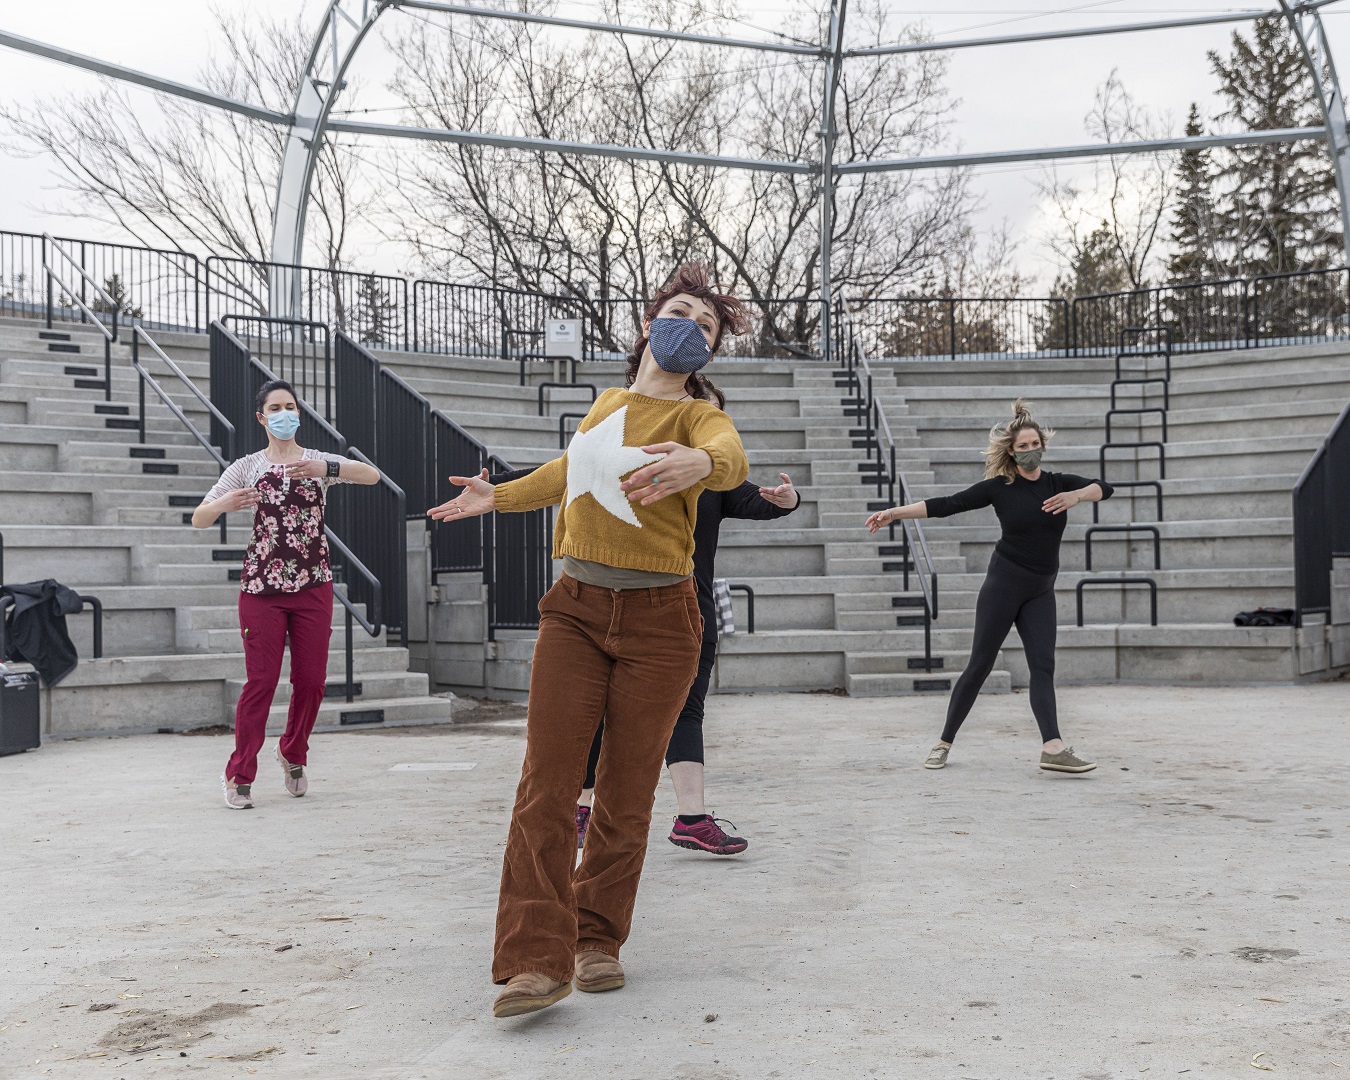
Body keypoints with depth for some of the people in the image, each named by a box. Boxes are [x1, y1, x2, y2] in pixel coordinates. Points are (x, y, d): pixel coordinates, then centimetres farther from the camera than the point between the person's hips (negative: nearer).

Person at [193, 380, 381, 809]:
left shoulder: (319, 461, 8)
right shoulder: (246, 467, 5)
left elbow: (372, 475, -10)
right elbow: (199, 519, -1)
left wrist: (326, 468, -28)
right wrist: (224, 504, -24)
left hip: (313, 585, 2)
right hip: (261, 586, -2)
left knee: (311, 680, 5)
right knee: (261, 681, -5)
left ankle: (293, 756, 29)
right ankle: (239, 775, 7)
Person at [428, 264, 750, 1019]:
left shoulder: (698, 415, -2)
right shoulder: (607, 403, 12)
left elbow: (731, 458, -27)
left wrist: (699, 461, -50)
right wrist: (499, 497, 41)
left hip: (658, 622, -3)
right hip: (576, 609, 3)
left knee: (627, 793, 3)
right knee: (547, 785, -8)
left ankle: (598, 942, 19)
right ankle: (540, 961, -9)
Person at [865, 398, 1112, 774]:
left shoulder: (1058, 483, 5)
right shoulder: (998, 487, -3)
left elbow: (1104, 487, -5)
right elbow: (946, 505, -4)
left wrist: (1077, 495, -26)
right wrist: (893, 513, -8)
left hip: (1040, 592, 3)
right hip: (1004, 584, -3)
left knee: (1043, 666, -7)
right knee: (980, 665, -2)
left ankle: (1053, 748, -16)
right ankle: (944, 743, 7)